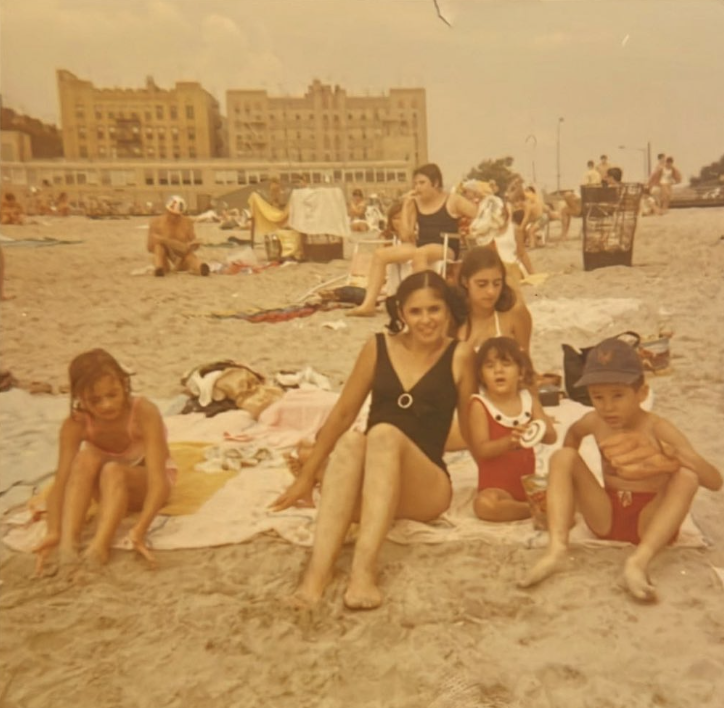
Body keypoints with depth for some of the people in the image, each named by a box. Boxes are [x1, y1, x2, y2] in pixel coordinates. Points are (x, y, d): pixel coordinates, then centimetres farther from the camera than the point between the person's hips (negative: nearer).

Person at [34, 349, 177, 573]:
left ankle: (98, 548, -48)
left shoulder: (144, 413, -33)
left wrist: (138, 531, -53)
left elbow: (158, 481, -38)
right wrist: (53, 531, -46)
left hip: (144, 483, -2)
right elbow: (60, 481, -29)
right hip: (110, 488, 3)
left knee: (113, 471, -36)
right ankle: (67, 543, -40)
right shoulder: (76, 423, -24)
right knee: (86, 458, -31)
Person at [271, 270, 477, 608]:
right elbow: (343, 413, 10)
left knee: (385, 433, -32)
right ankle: (318, 569, -44)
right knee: (350, 441, -31)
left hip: (426, 487, -2)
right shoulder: (378, 348, 5)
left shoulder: (459, 356, 0)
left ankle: (365, 570, -44)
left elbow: (470, 427, 6)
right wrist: (307, 476, 12)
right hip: (365, 488, 2)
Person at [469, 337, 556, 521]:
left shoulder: (529, 400, 4)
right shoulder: (480, 405, -9)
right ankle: (536, 509, -13)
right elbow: (481, 450, -16)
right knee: (484, 504, -35)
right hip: (496, 487, -3)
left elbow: (552, 437, -3)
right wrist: (509, 441, -34)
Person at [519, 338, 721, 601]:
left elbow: (715, 481, -23)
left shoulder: (658, 429, -16)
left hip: (650, 523, -3)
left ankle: (639, 560, -38)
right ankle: (557, 549, -28)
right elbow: (573, 432, 22)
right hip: (606, 517, 3)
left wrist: (678, 457, -43)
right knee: (562, 456, -15)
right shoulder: (594, 422, -5)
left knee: (687, 477, -30)